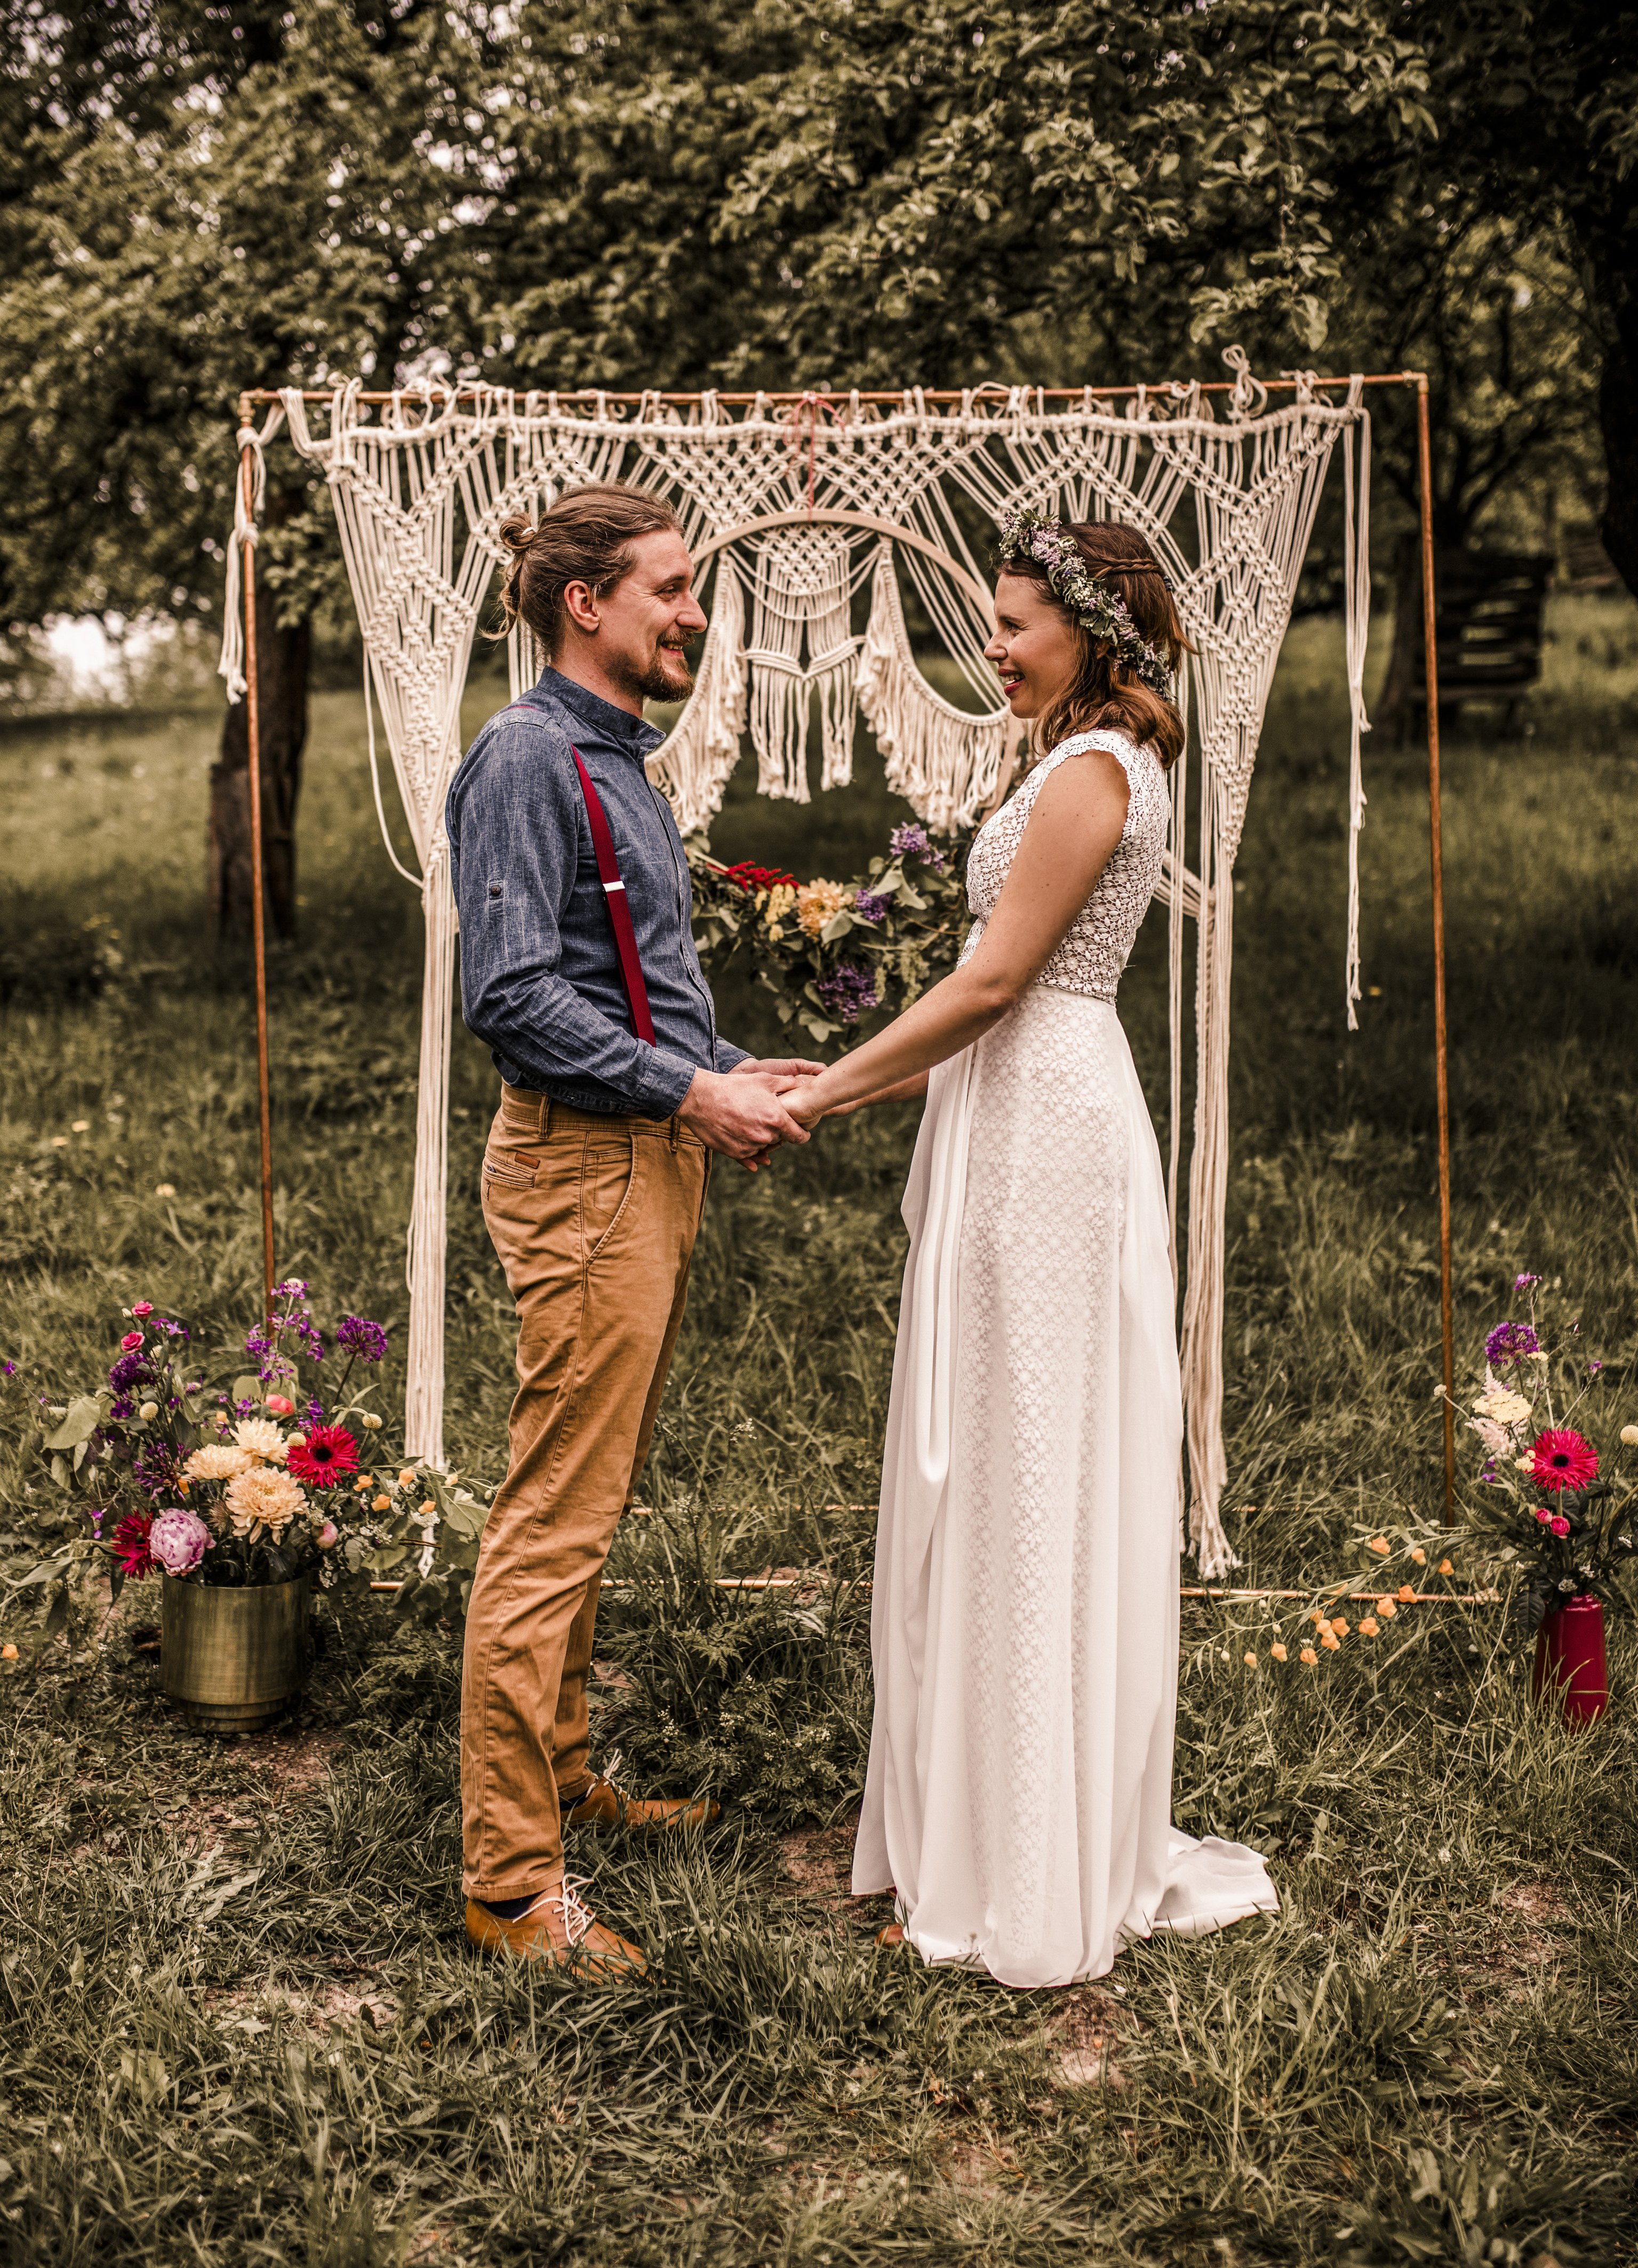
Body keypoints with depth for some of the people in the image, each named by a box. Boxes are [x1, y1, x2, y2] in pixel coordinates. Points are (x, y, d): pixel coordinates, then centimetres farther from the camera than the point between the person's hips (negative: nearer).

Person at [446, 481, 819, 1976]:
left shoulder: (618, 762, 18)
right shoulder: (527, 759, -12)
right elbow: (513, 993, -21)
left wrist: (738, 1073, 11)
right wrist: (691, 1090, -18)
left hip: (651, 1160, 10)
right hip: (583, 1166, -10)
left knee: (596, 1503, 17)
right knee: (556, 1522, -7)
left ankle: (562, 1778, 31)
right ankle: (513, 1878, 1)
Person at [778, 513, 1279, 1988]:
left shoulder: (1089, 772, -14)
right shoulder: (1114, 765, 17)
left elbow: (994, 981, -18)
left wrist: (826, 1092, -11)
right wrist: (869, 1085, 15)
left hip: (1044, 1138, -10)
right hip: (1030, 1118, 10)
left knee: (1026, 1478, -3)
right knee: (999, 1478, 14)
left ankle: (1040, 1876, 9)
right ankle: (989, 1826, 26)